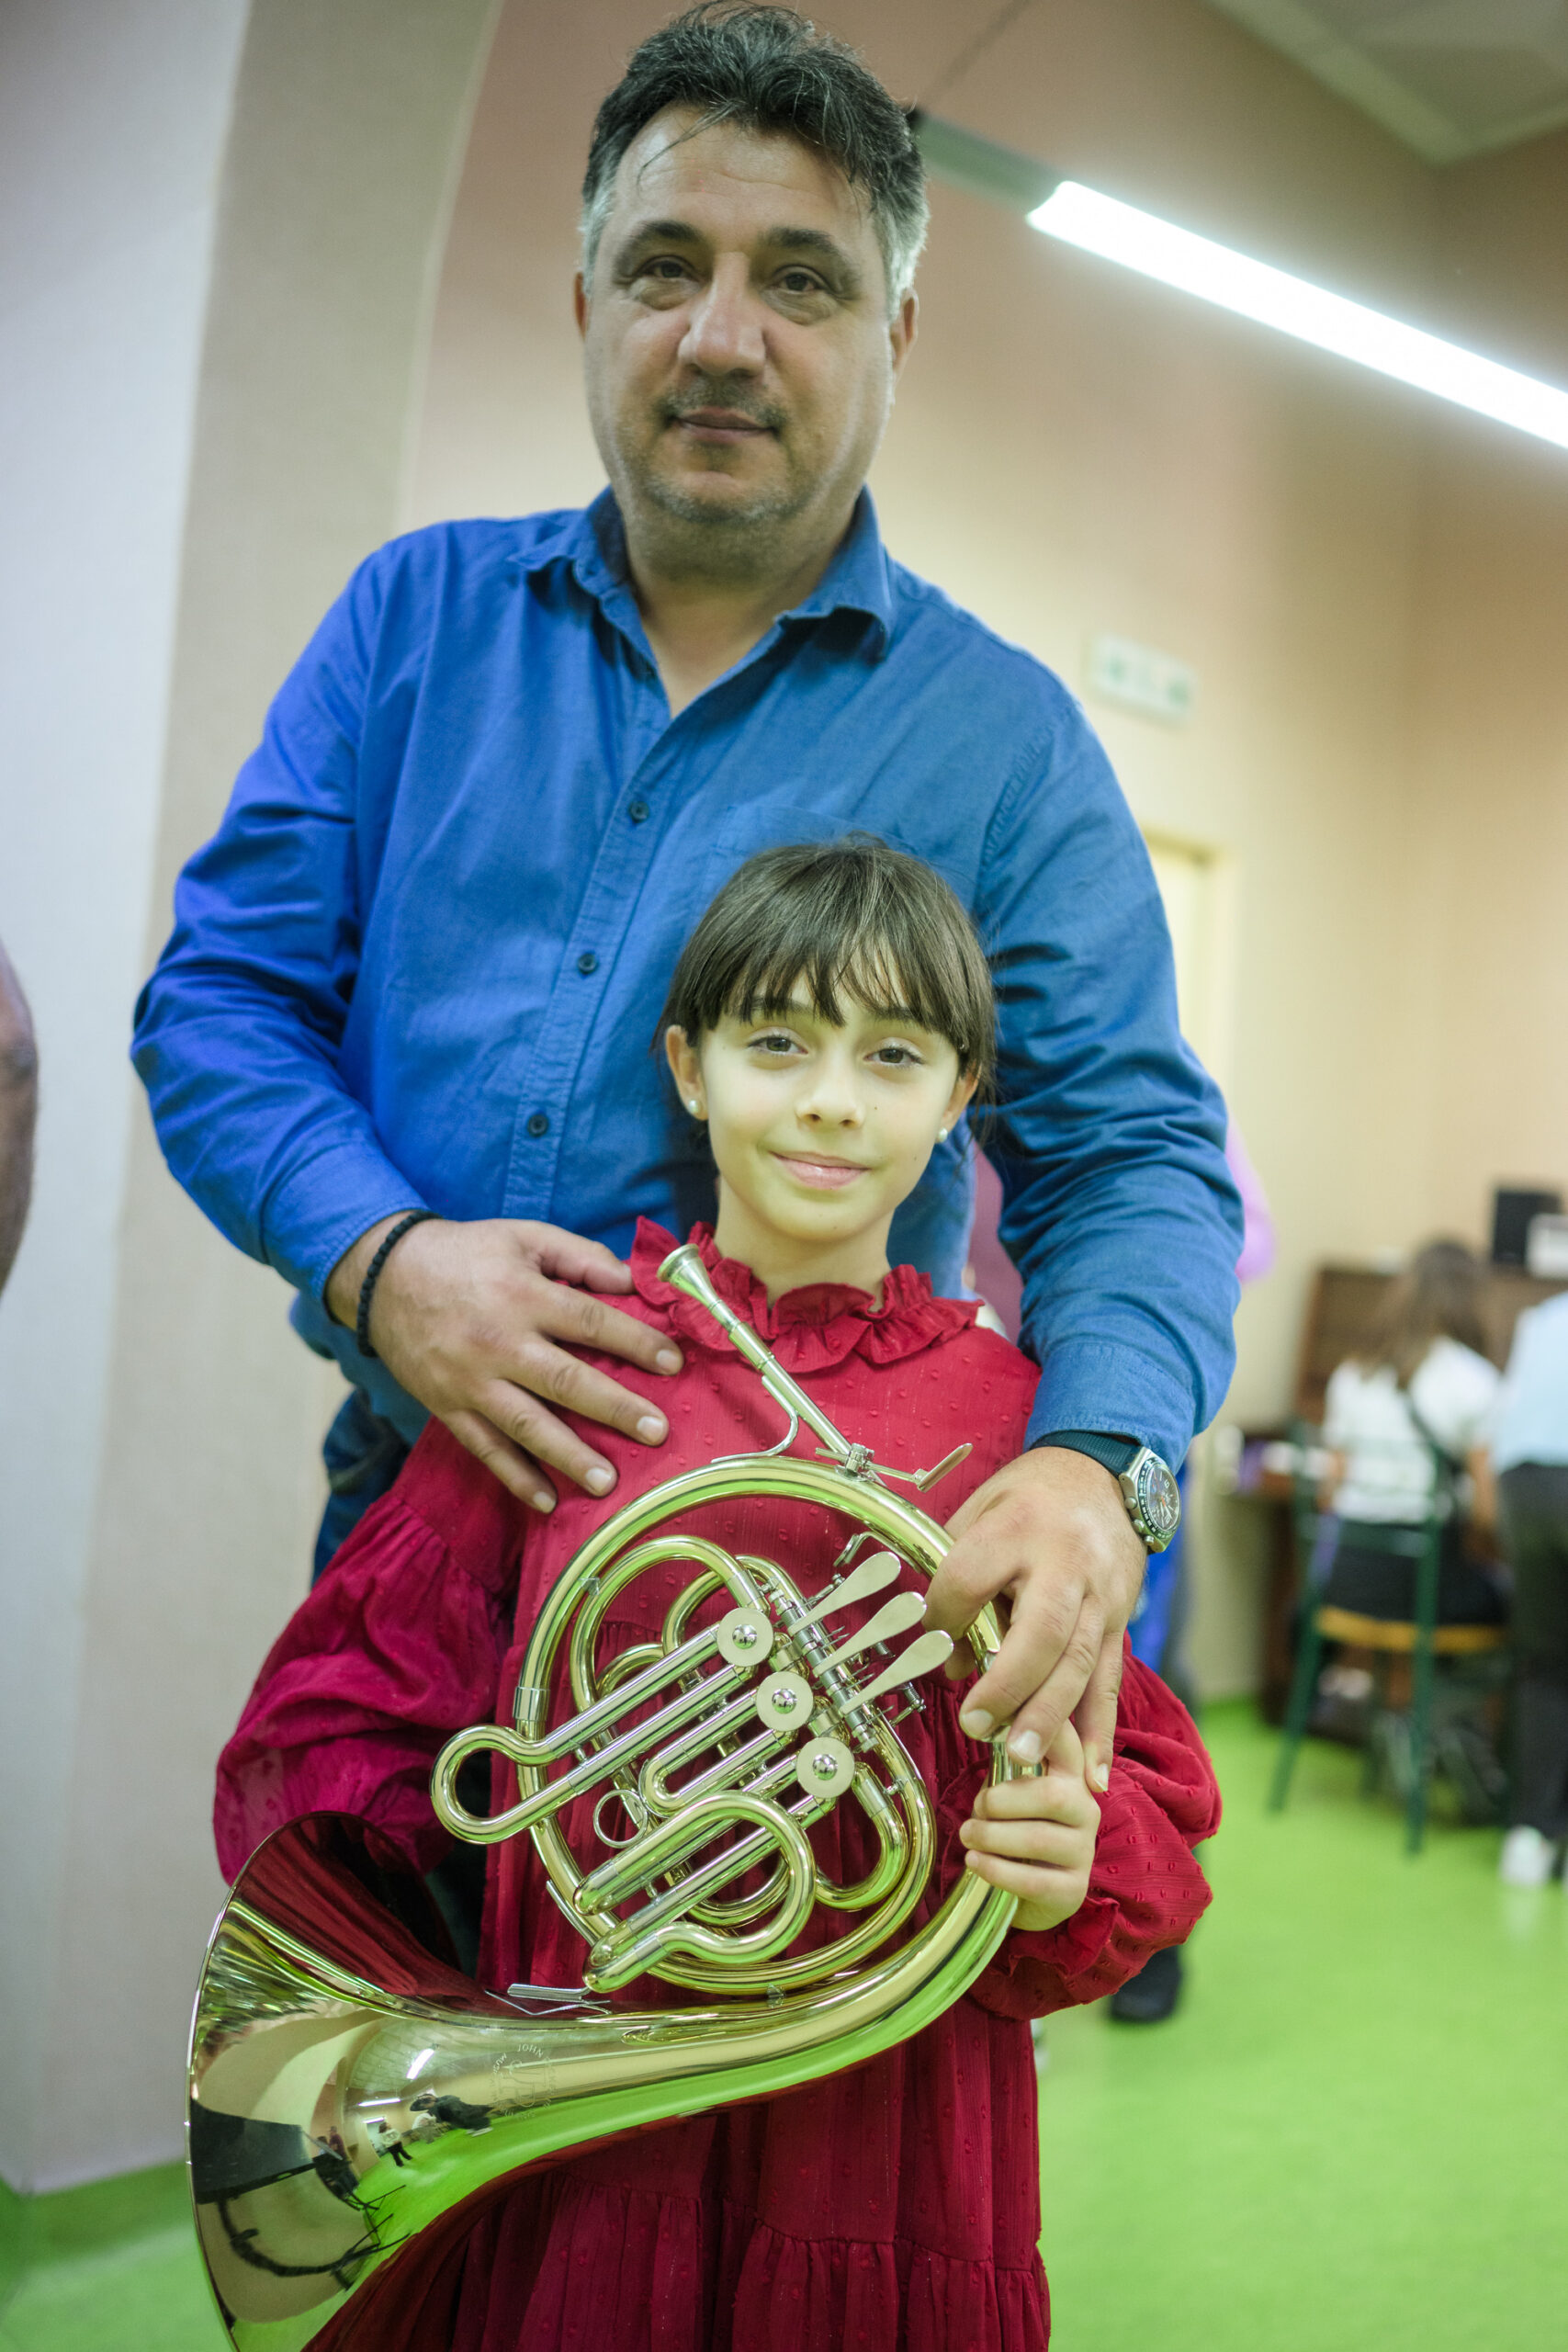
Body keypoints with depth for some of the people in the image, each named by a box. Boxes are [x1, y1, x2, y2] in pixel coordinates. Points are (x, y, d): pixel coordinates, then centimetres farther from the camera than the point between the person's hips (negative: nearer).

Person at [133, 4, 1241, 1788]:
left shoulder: (1003, 737, -2)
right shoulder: (417, 616, 5)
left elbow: (1131, 1157, -7)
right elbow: (223, 990, 2)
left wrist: (1095, 1463, -27)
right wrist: (375, 1255, -17)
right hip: (419, 1494, 2)